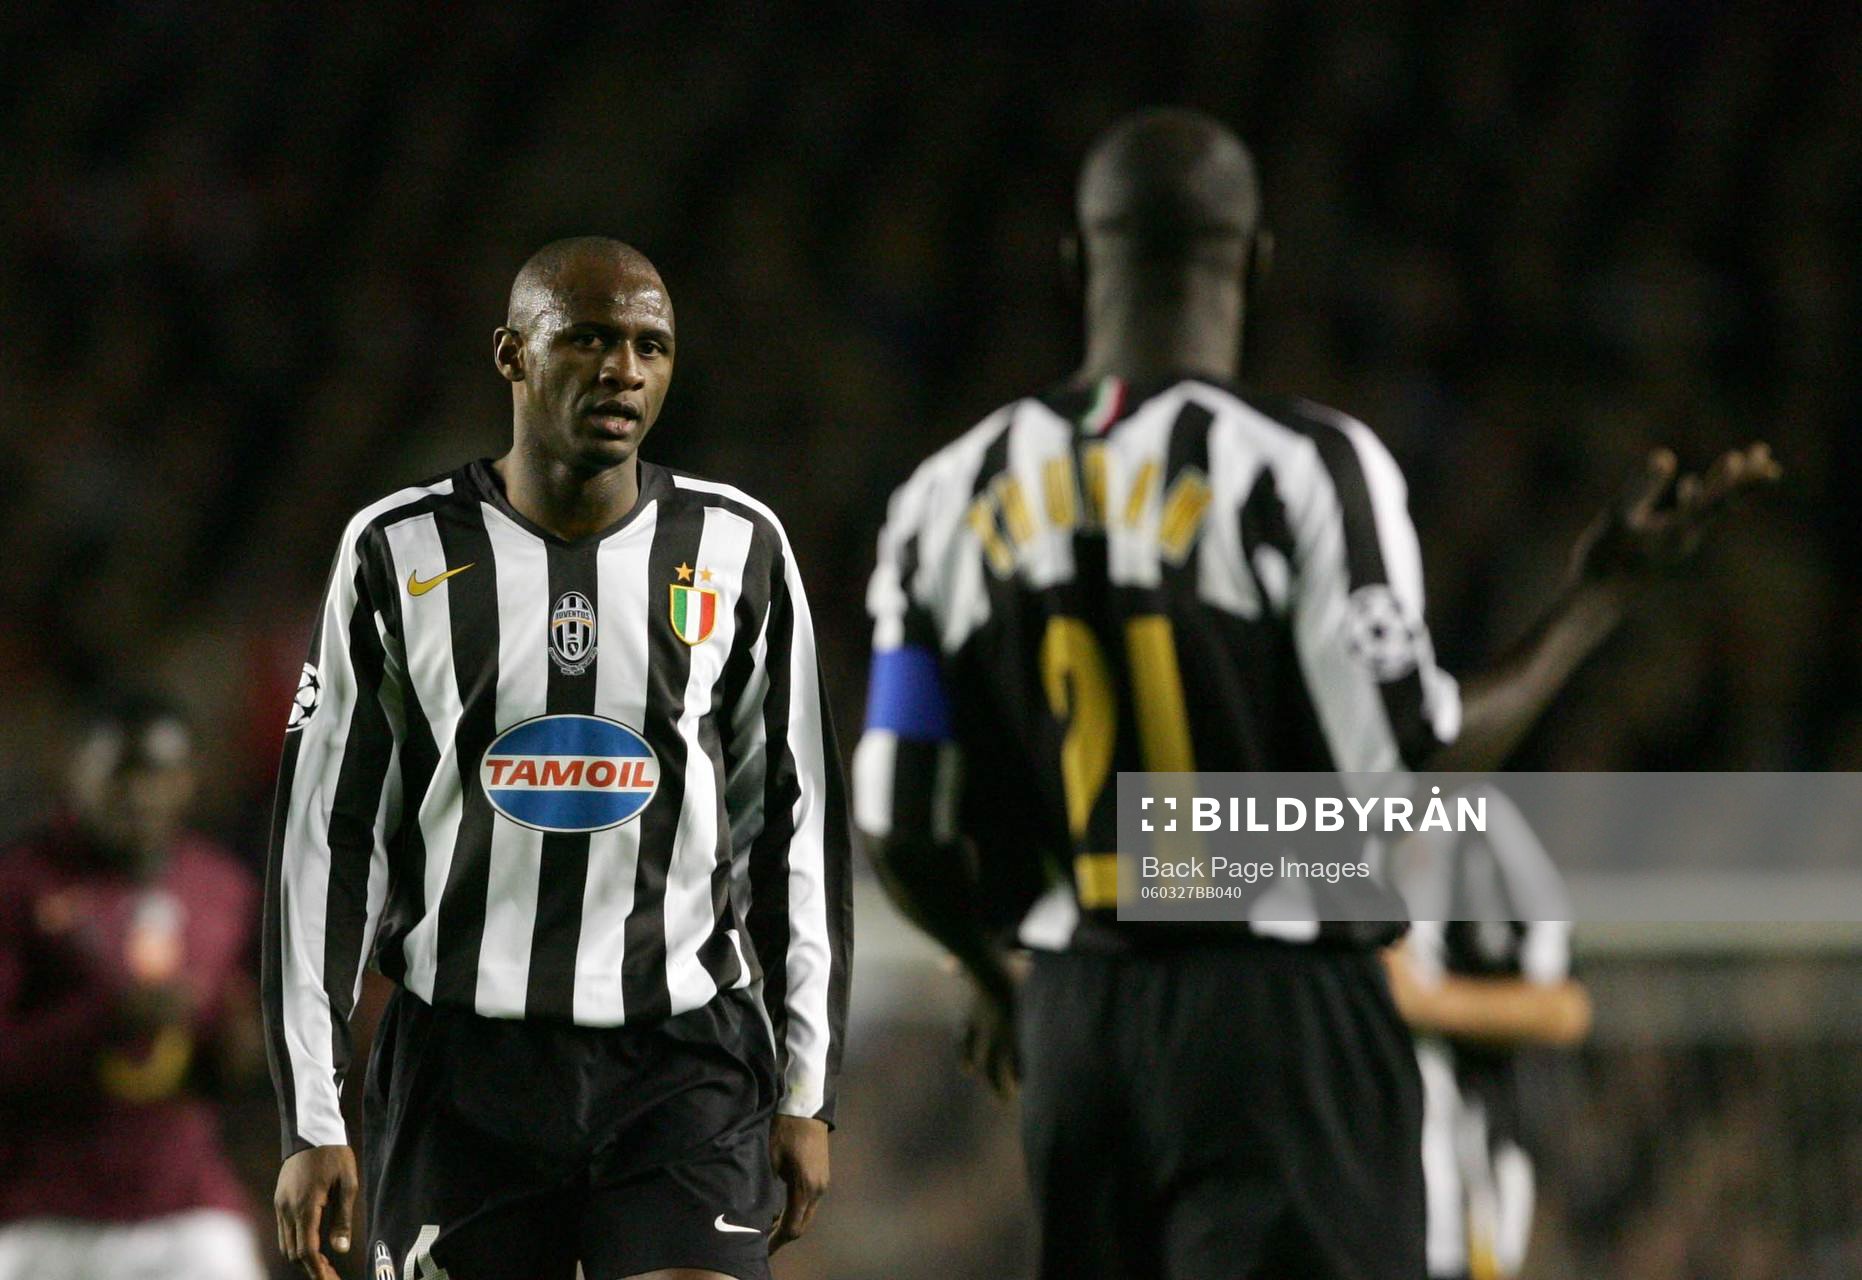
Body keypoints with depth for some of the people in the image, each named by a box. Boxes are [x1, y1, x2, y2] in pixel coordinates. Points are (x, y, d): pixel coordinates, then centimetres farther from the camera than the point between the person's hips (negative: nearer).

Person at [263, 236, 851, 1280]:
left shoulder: (740, 550, 4)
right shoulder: (402, 556, 2)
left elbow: (798, 830, 10)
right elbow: (327, 842, 4)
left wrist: (807, 1092, 7)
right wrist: (312, 1123, 0)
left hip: (685, 1072, 0)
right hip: (462, 1074, 0)